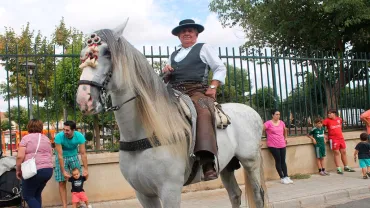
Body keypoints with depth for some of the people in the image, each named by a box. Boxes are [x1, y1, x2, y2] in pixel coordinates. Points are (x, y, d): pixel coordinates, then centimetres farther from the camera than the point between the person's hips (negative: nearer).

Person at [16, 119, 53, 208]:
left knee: (28, 196, 6)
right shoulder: (46, 138, 14)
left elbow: (20, 156, -11)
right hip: (48, 170, 6)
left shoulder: (26, 138, -4)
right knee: (37, 194, 20)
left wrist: (18, 170, 0)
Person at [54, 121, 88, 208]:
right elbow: (60, 155, -27)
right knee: (62, 182, -5)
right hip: (62, 158, -2)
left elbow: (83, 154, -20)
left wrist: (85, 169, -25)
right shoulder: (59, 137, -28)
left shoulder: (79, 136, -22)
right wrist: (63, 171, -29)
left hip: (73, 157, 2)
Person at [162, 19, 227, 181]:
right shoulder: (173, 55, 30)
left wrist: (213, 87, -6)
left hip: (197, 91, -5)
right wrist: (166, 72, 6)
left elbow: (220, 68, 9)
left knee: (203, 112, -36)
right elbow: (166, 80, 30)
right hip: (175, 94, 6)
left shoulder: (204, 48, 17)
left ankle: (208, 163, -47)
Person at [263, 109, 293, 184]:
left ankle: (286, 177, 9)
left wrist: (285, 138, 26)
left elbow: (285, 130, 29)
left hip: (282, 145, 5)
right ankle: (282, 178, 5)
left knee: (283, 161, 6)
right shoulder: (268, 123, -9)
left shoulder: (281, 122, 9)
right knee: (278, 160, -1)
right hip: (273, 145, -5)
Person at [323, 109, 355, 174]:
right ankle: (338, 169, 1)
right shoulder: (327, 120, -7)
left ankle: (346, 167, 22)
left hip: (341, 138, 5)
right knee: (336, 153, -4)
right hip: (333, 139, -5)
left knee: (344, 152, 10)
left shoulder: (339, 119, 5)